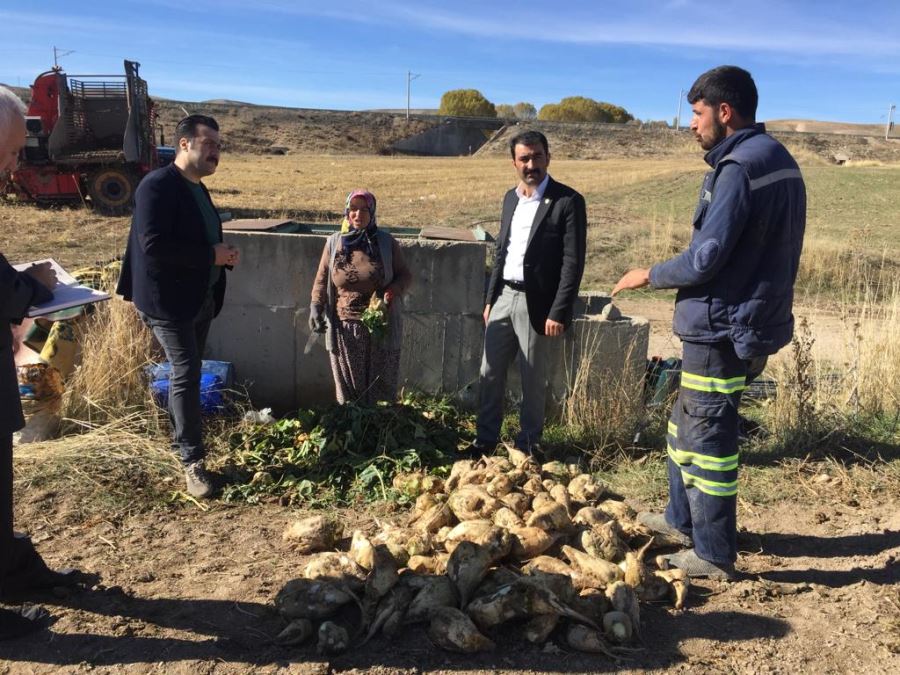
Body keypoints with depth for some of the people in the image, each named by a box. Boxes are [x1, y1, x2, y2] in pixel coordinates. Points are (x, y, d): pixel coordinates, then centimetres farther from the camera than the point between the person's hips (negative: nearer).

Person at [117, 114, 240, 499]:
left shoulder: (198, 189, 13)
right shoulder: (157, 186, -16)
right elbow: (153, 245, -26)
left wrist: (226, 255, 0)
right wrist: (212, 255, -22)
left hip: (200, 297, 9)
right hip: (168, 300, -9)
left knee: (187, 373, 17)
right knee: (186, 375, -7)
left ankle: (180, 439, 33)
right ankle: (193, 461, 3)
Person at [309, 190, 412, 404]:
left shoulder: (386, 243, 0)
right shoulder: (334, 243, 3)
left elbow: (405, 275, 5)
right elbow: (321, 279, 9)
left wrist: (393, 291, -15)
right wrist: (315, 307, -4)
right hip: (344, 329, 1)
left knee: (382, 388, 6)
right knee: (348, 388, 8)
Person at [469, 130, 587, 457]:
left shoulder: (568, 201, -10)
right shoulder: (510, 198, 10)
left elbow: (573, 263, -14)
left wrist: (558, 313, -17)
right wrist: (490, 299, 13)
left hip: (535, 303, -6)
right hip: (503, 297, 6)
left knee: (533, 379, 7)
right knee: (490, 373, 10)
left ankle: (529, 442, 23)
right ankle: (485, 438, 25)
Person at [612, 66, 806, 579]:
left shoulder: (740, 167, -18)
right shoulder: (779, 160, 13)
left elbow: (705, 259, -21)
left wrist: (650, 276, -4)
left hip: (722, 328, -10)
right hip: (752, 320, 10)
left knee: (708, 439, 1)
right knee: (687, 423, 21)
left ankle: (715, 556, 15)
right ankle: (683, 519, 36)